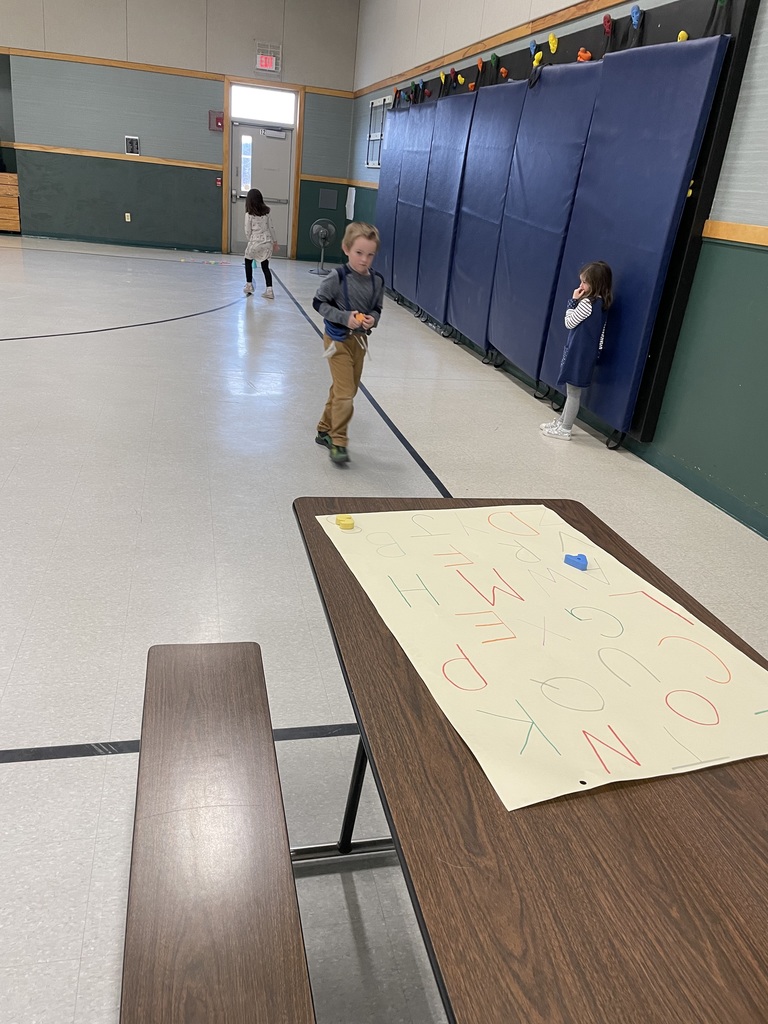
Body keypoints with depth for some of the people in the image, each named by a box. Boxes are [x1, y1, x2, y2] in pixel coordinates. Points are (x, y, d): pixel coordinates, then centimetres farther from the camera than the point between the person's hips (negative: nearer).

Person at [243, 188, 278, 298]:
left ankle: (249, 285, 25)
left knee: (248, 261, 21)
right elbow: (271, 228, 7)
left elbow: (248, 231, -4)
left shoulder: (249, 215, -7)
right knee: (265, 266, 7)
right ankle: (269, 290, -5)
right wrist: (275, 242, 15)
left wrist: (248, 243, 10)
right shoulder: (266, 212, 4)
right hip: (267, 242, 4)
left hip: (255, 242, -3)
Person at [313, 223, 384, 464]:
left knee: (344, 390, 16)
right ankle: (338, 442, 1)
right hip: (338, 340, -6)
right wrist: (345, 317, -21)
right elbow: (319, 302, -10)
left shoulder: (377, 281, -2)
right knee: (344, 393, -10)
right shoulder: (337, 278, -16)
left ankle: (325, 430, 34)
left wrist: (372, 319, -14)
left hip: (359, 340, 6)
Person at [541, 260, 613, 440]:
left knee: (573, 393, 0)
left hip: (579, 353, -9)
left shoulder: (587, 303, -21)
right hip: (585, 353, 9)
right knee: (572, 391, 19)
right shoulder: (601, 303, 8)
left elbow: (569, 323, -12)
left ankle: (565, 430, 9)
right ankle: (561, 422, 31)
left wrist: (573, 300, -6)